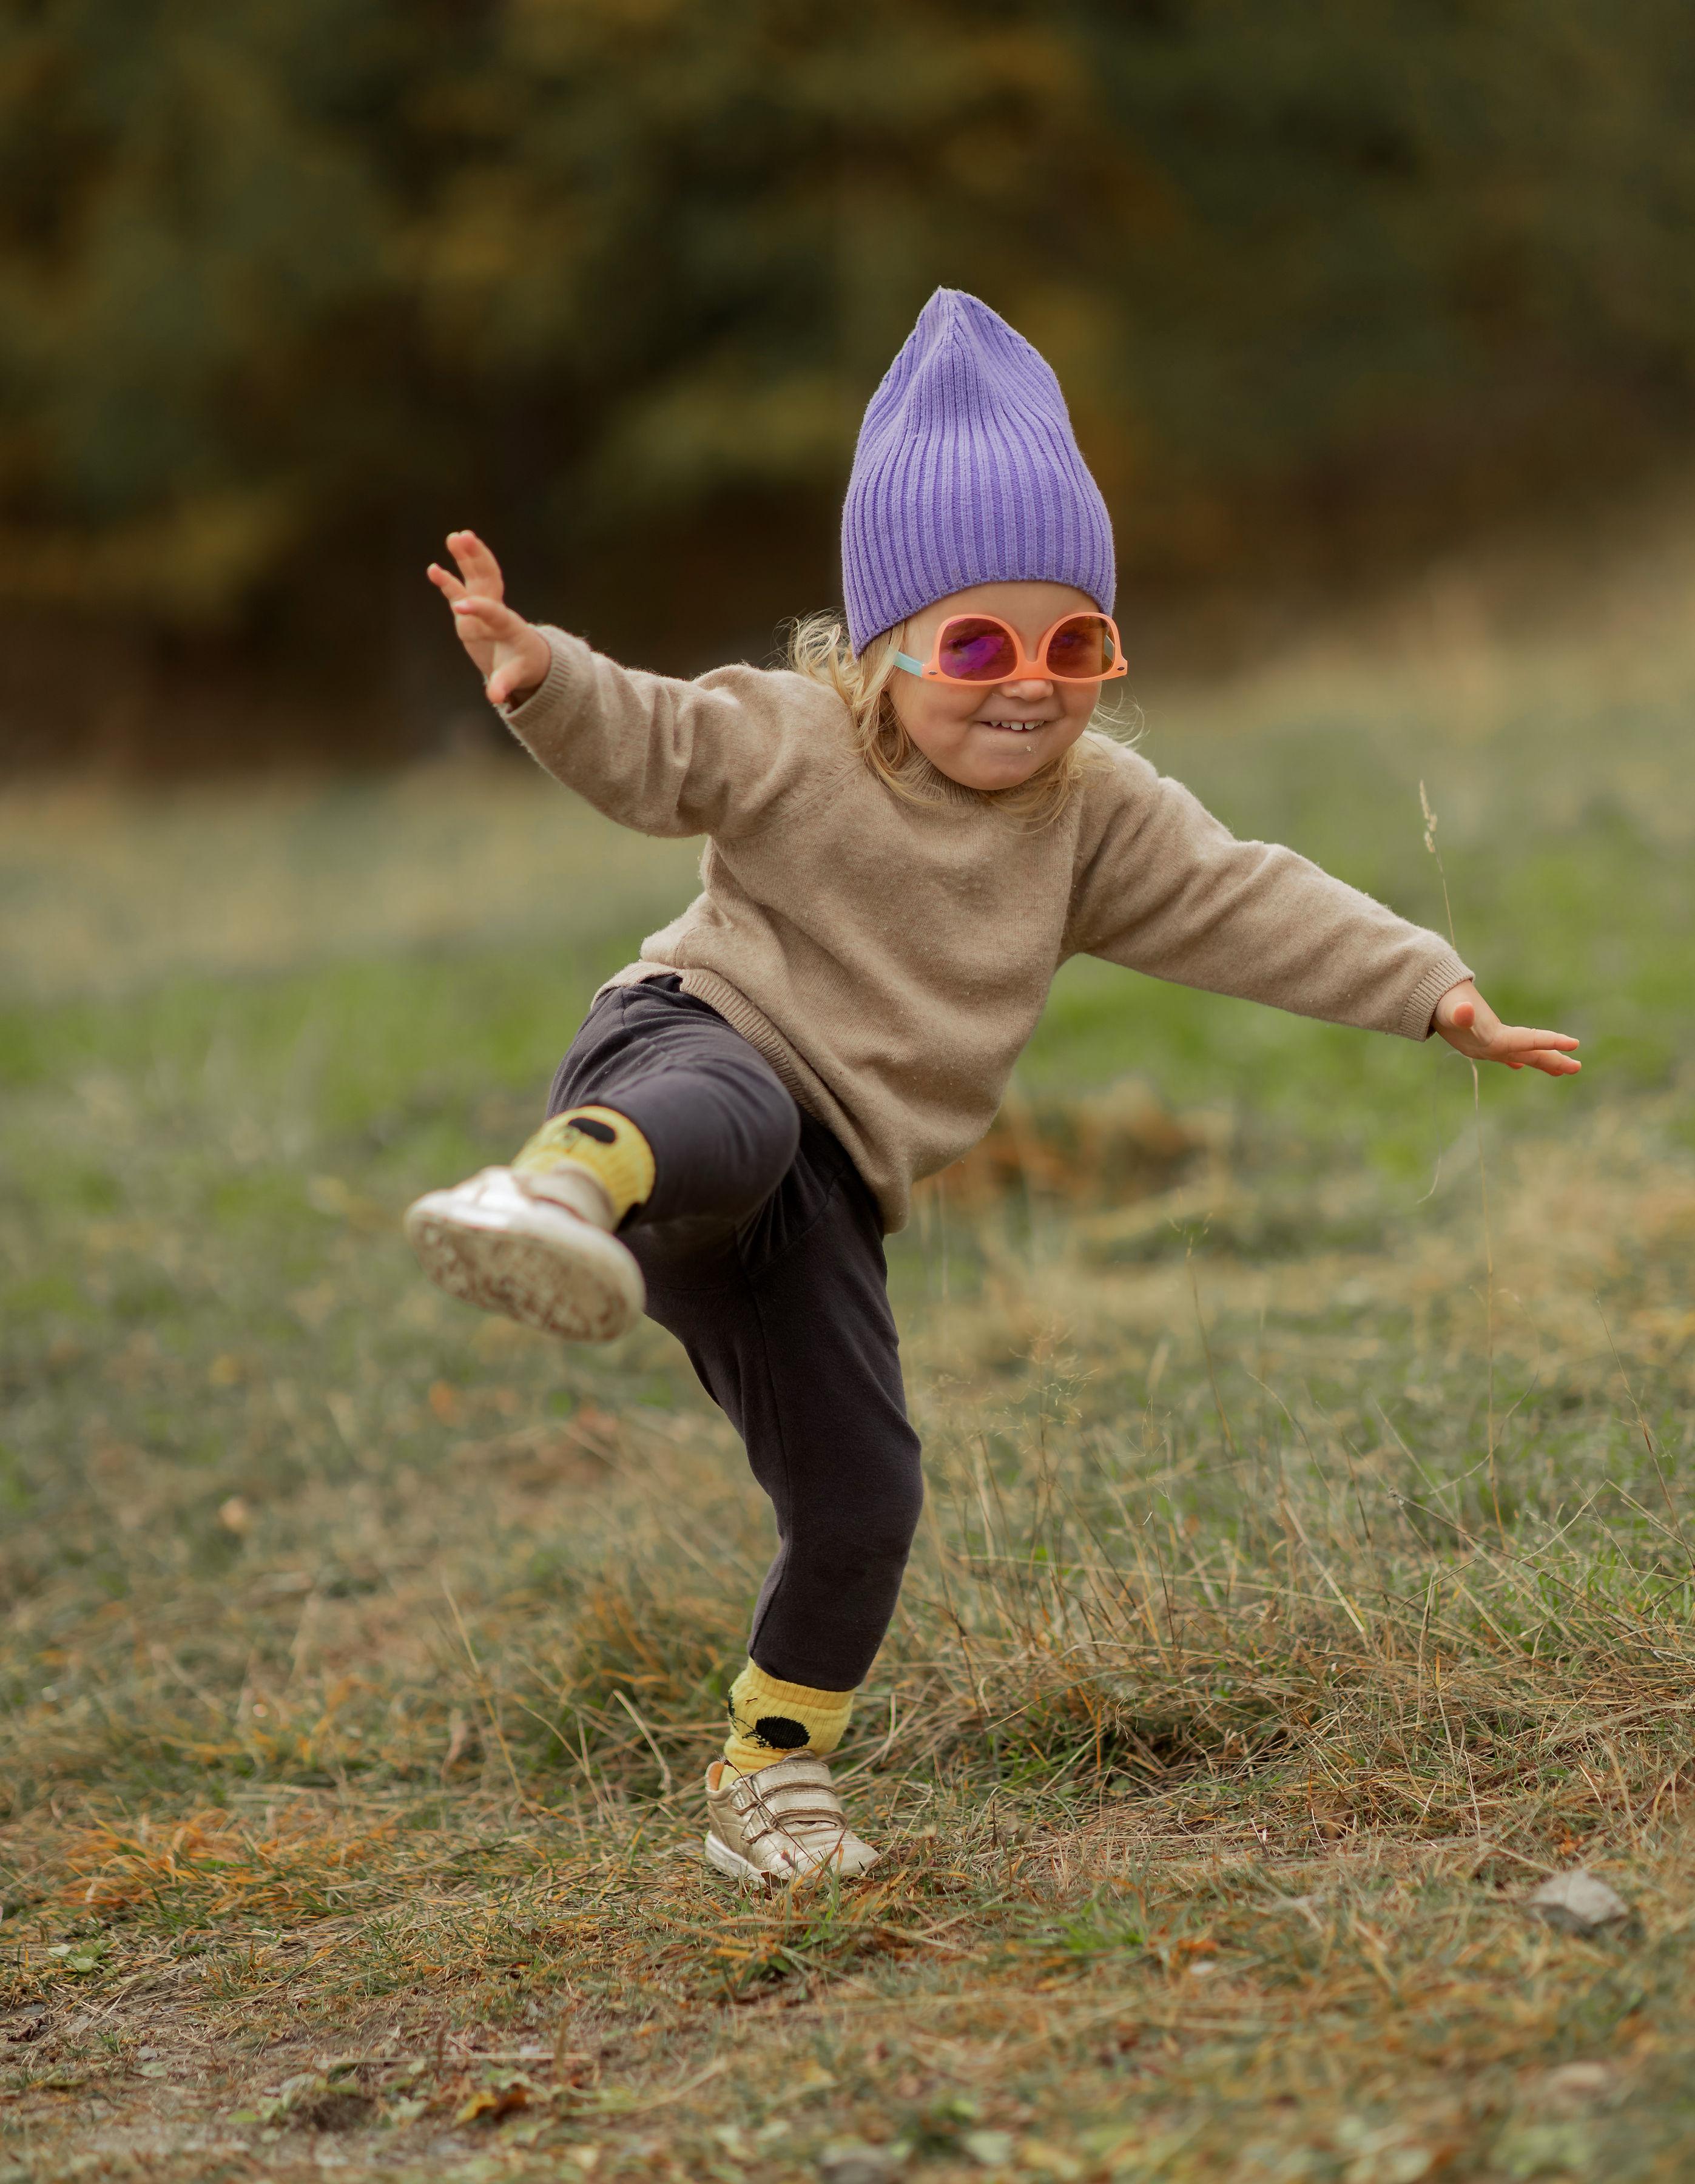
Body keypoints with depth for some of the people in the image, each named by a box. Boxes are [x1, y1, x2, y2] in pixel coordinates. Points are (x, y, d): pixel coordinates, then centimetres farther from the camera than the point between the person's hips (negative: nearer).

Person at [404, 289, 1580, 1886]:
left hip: (819, 1204, 5)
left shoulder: (1093, 816, 10)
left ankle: (770, 1778, 22)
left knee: (861, 1504, 1)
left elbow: (1251, 909, 9)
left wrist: (1436, 993, 3)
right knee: (736, 1118, -44)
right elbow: (649, 748, -10)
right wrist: (540, 674, -31)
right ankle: (557, 1192, -77)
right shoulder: (791, 740, -1)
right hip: (689, 1046, -5)